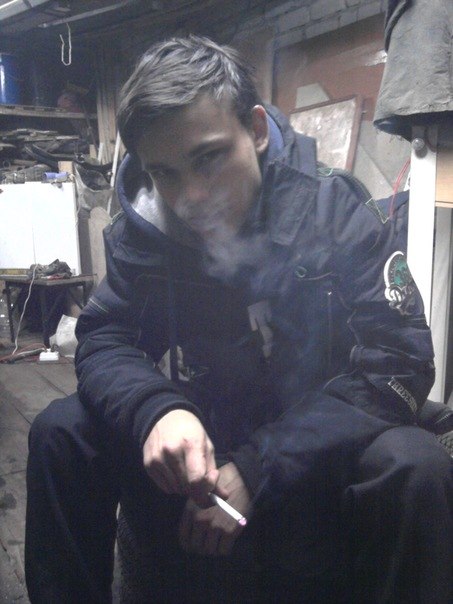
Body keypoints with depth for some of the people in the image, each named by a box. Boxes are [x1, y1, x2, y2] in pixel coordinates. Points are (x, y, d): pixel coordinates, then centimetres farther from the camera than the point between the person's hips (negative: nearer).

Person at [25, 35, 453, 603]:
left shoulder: (340, 212, -15)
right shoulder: (141, 229, -6)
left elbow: (396, 360, -20)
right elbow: (102, 342, -7)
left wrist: (256, 467, -28)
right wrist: (155, 411, -32)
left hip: (315, 457, -2)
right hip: (198, 453, 3)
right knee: (60, 430, -13)